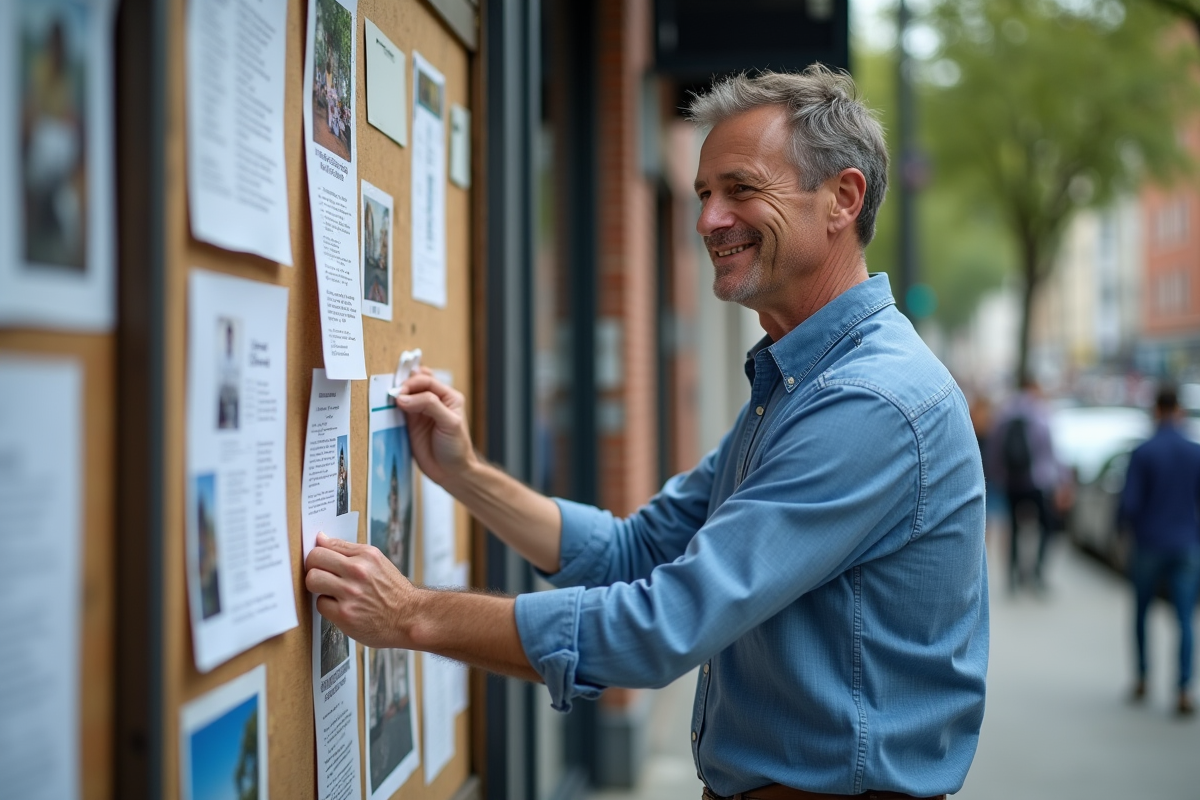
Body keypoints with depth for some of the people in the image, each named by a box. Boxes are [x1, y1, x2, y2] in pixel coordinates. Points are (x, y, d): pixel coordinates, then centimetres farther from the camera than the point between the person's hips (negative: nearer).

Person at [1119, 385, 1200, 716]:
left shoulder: (1142, 453, -10)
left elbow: (1128, 506, -13)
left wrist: (1125, 515, 9)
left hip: (1149, 544, -1)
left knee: (1141, 611, 18)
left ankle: (1142, 680, 22)